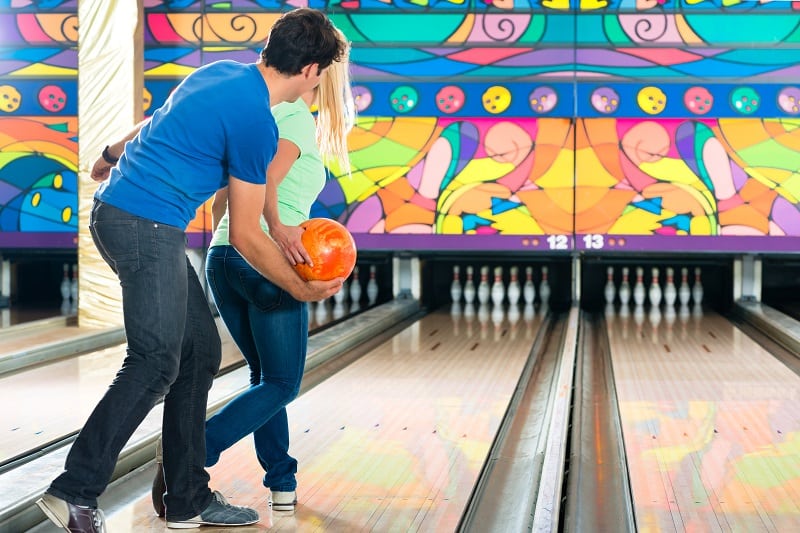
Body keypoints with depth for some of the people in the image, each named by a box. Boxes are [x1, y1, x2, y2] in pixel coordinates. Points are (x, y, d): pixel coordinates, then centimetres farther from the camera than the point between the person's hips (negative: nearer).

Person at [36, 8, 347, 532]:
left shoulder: (222, 72, 11)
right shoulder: (257, 123, -15)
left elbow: (160, 125, 28)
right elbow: (246, 236, -9)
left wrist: (113, 155, 45)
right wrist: (303, 289, 3)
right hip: (148, 228, -10)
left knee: (201, 351, 10)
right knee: (155, 364, -11)